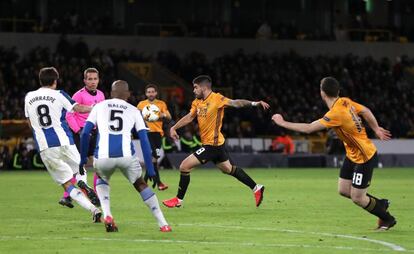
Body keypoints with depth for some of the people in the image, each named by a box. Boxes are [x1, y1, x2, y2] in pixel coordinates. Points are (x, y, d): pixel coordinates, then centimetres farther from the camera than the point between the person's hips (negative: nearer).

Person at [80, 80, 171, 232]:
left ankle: (107, 215, 11)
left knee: (102, 180, 34)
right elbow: (144, 140, 12)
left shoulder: (99, 107, 19)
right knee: (140, 184, 26)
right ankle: (163, 224, 20)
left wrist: (83, 159, 20)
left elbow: (85, 133, 12)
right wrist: (150, 170, 14)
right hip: (126, 156, 0)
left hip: (103, 157, 0)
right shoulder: (133, 111, 19)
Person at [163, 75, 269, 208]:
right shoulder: (197, 102, 7)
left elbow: (235, 103, -24)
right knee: (228, 169, 22)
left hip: (212, 144, -9)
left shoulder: (217, 99, -17)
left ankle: (178, 200, 3)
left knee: (184, 166, -8)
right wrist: (174, 128, 6)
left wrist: (254, 103, -36)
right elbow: (189, 117, 15)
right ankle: (256, 188, 30)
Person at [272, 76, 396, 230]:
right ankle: (380, 204, 27)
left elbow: (308, 128, -29)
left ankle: (388, 219, 19)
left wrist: (283, 123, -20)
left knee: (357, 198, -1)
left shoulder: (336, 114, -29)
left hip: (364, 158, -9)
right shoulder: (345, 102, -4)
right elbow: (365, 111, 10)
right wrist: (376, 129, 19)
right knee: (343, 190, 11)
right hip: (352, 155, 9)